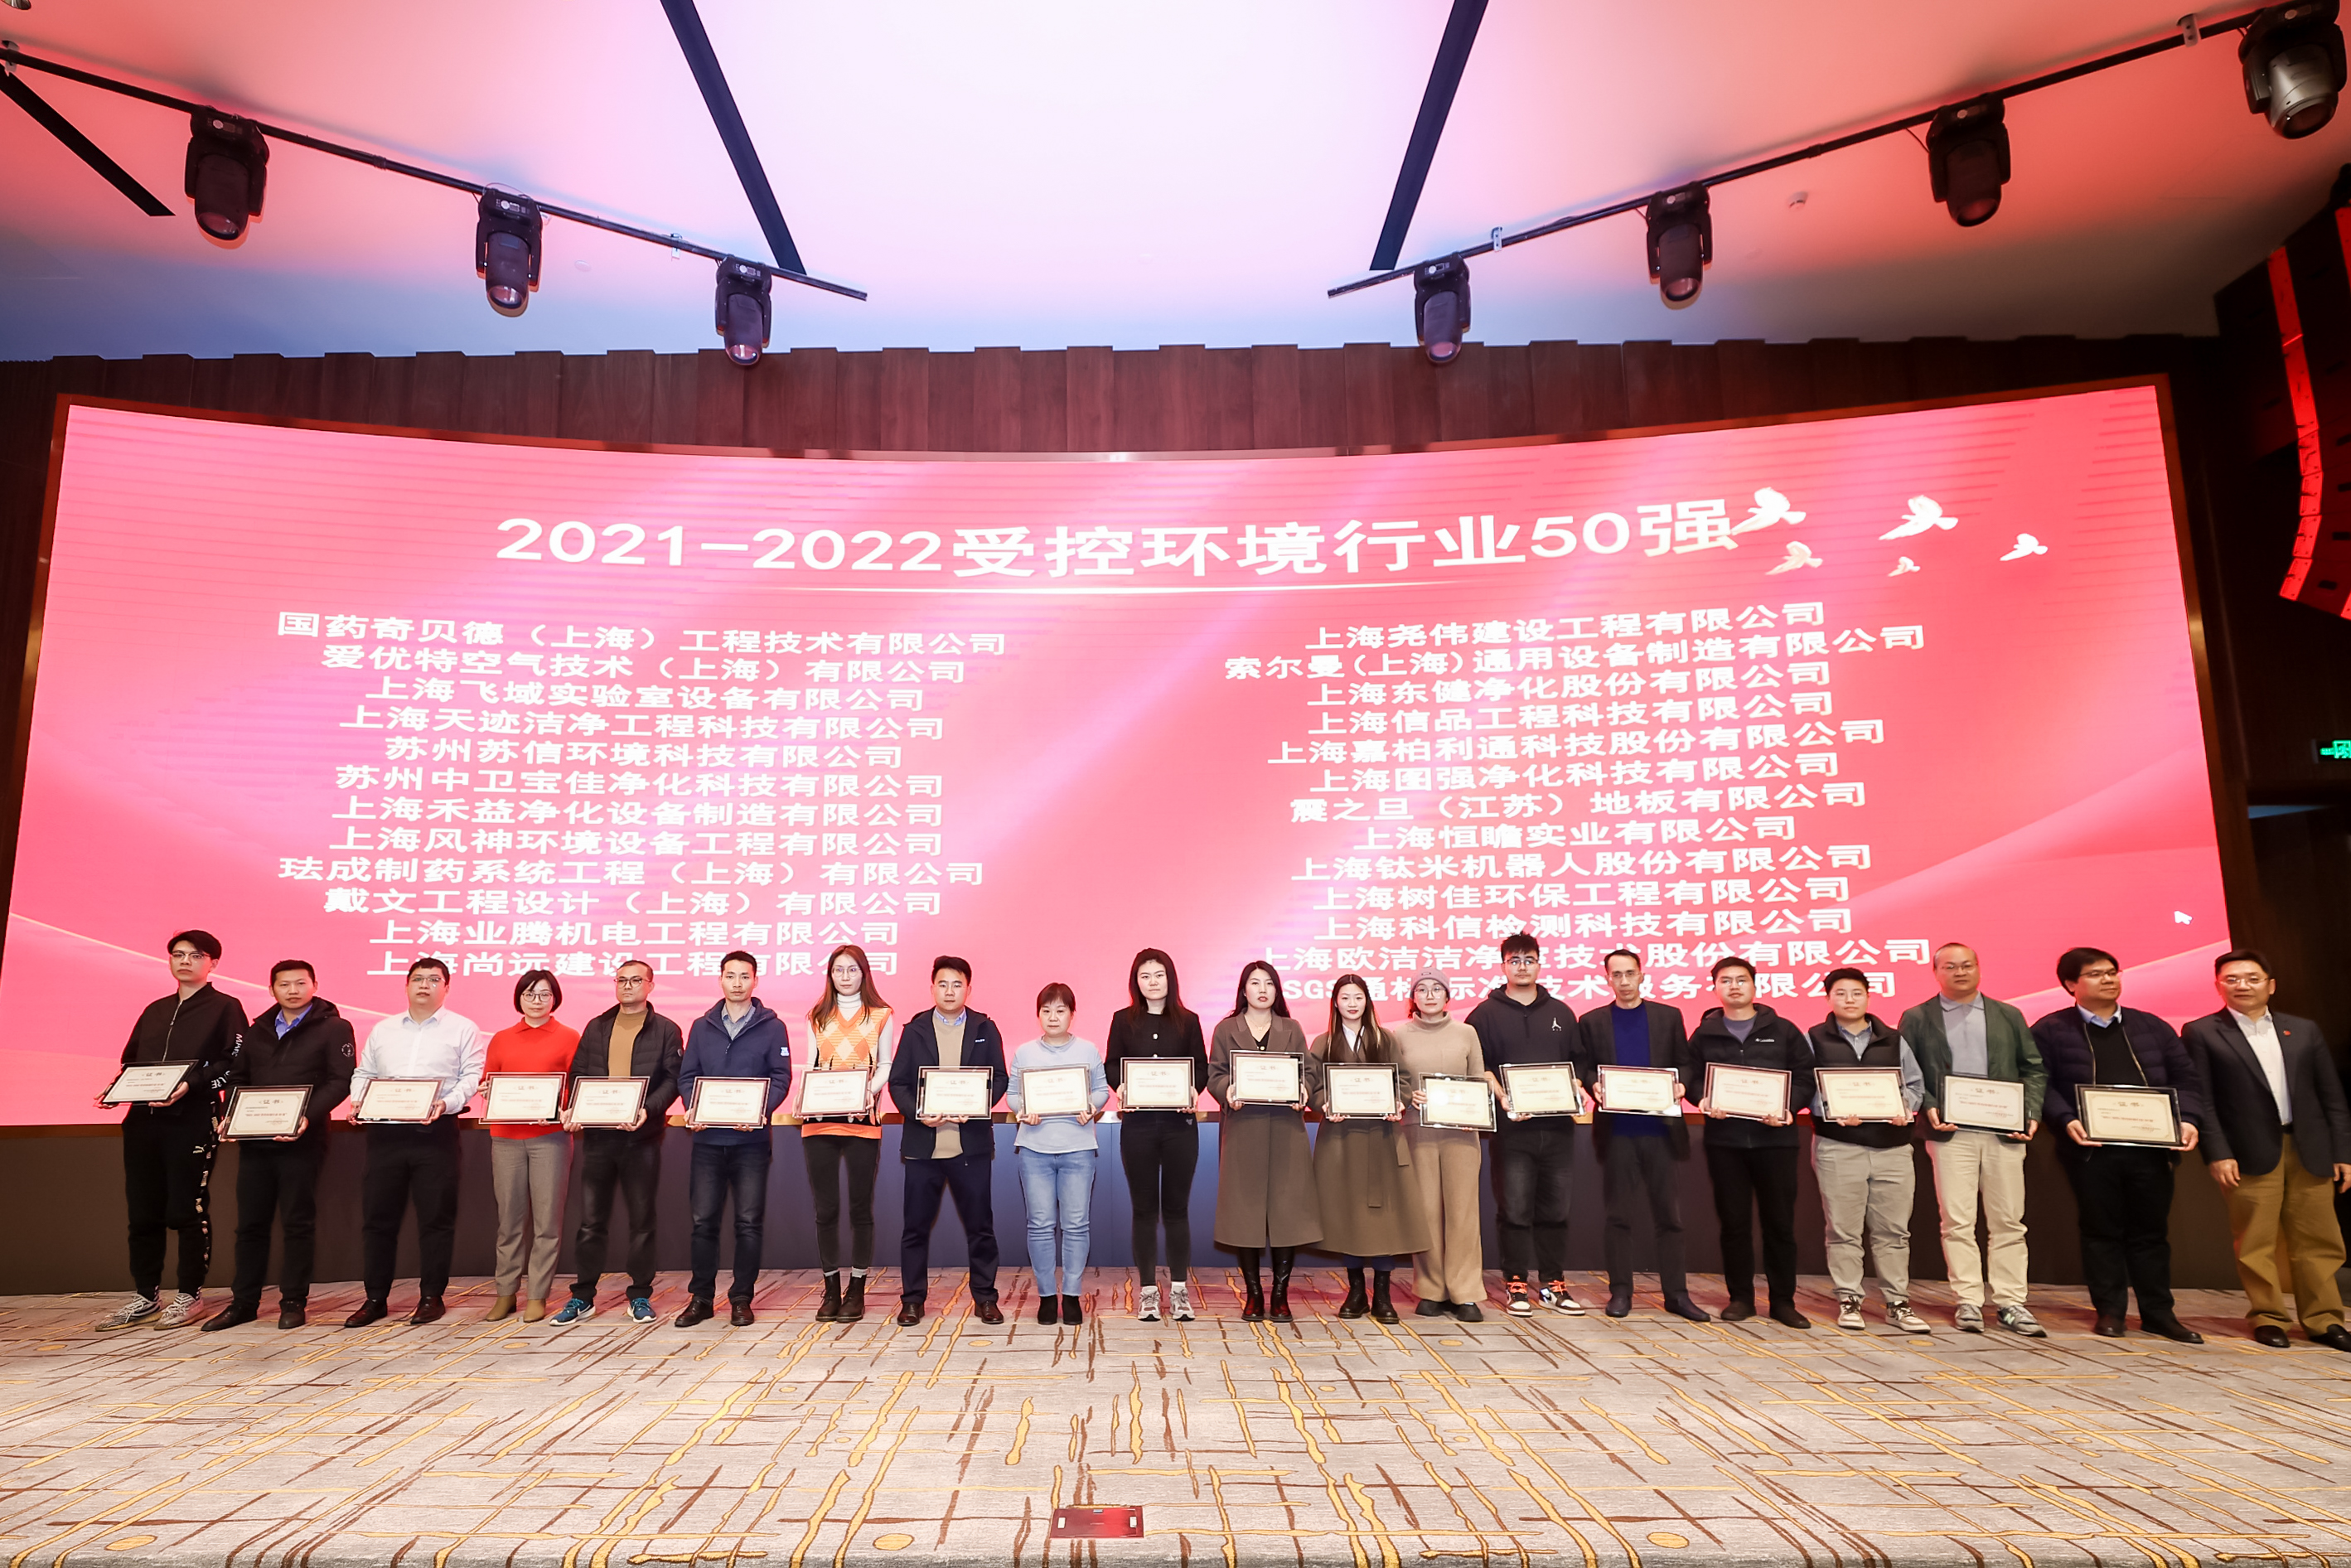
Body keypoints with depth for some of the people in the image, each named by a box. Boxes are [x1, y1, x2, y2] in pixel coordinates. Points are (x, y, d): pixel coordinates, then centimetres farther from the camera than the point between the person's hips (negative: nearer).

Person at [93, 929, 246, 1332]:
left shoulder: (225, 1009, 2)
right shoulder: (155, 1011, 22)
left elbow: (233, 1064, -7)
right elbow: (130, 1062, 23)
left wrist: (191, 1084, -20)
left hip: (193, 1122, -6)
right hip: (142, 1121, 6)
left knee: (187, 1210, -3)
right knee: (142, 1212, 8)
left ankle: (189, 1295, 7)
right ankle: (145, 1296, 18)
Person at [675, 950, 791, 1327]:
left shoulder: (772, 1027, 4)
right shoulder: (702, 1027, 12)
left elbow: (781, 1077, -1)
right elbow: (686, 1076, 10)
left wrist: (759, 1110, -18)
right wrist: (693, 1108, -10)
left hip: (751, 1139, -2)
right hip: (707, 1138, 2)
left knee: (749, 1222, 2)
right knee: (703, 1221, 5)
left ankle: (741, 1300, 12)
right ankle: (701, 1298, 16)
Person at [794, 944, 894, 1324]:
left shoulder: (880, 1015, 8)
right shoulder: (817, 1017, 15)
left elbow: (885, 1065, 6)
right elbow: (811, 1065, 13)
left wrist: (871, 1090, -13)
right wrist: (805, 1097, -5)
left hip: (862, 1120, -2)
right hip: (819, 1121, 2)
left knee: (860, 1207, 2)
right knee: (826, 1208, 5)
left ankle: (857, 1291, 11)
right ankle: (831, 1290, 15)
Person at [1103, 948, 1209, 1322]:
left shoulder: (1188, 1021, 6)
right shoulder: (1123, 1020, 6)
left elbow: (1201, 1067, 6)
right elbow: (1111, 1066, 6)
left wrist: (1193, 1089, -13)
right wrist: (1121, 1087, -14)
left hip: (1180, 1123, 0)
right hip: (1137, 1123, 0)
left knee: (1176, 1206, 5)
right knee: (1144, 1207, 6)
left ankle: (1179, 1289, 15)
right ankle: (1147, 1291, 14)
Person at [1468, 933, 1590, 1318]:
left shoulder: (1561, 1012, 15)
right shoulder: (1486, 1014, 3)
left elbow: (1580, 1061, 17)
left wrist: (1576, 1088, -2)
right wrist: (1503, 1098, -16)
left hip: (1558, 1124, 3)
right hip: (1512, 1126, -3)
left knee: (1555, 1208, 8)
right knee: (1515, 1209, 0)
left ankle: (1554, 1284, 18)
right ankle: (1515, 1285, 10)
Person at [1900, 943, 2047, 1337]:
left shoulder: (2008, 1016, 13)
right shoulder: (1917, 1019, 7)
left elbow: (2034, 1068, 13)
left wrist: (2032, 1113, 0)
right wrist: (1928, 1108, -10)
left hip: (2005, 1131, 2)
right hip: (1951, 1133, -2)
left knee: (2009, 1221, 4)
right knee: (1957, 1220, -2)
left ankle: (2010, 1303, 11)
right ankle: (1968, 1303, 4)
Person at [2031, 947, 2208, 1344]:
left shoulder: (2152, 1027, 14)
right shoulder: (2051, 1030, 2)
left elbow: (2184, 1080, 12)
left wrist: (2188, 1119, -4)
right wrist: (2066, 1120, -19)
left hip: (2151, 1148, 3)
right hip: (2090, 1149, -3)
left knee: (2151, 1231, 10)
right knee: (2101, 1231, 4)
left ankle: (2159, 1312, 21)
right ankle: (2109, 1311, 14)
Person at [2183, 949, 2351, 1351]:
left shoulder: (2304, 1030, 12)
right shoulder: (2201, 1033, 1)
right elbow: (2201, 1100, -4)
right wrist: (2217, 1154, -11)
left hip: (2309, 1151, 3)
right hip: (2250, 1153, -3)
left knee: (2318, 1241, 6)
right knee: (2256, 1243, 0)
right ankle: (2267, 1318, 11)